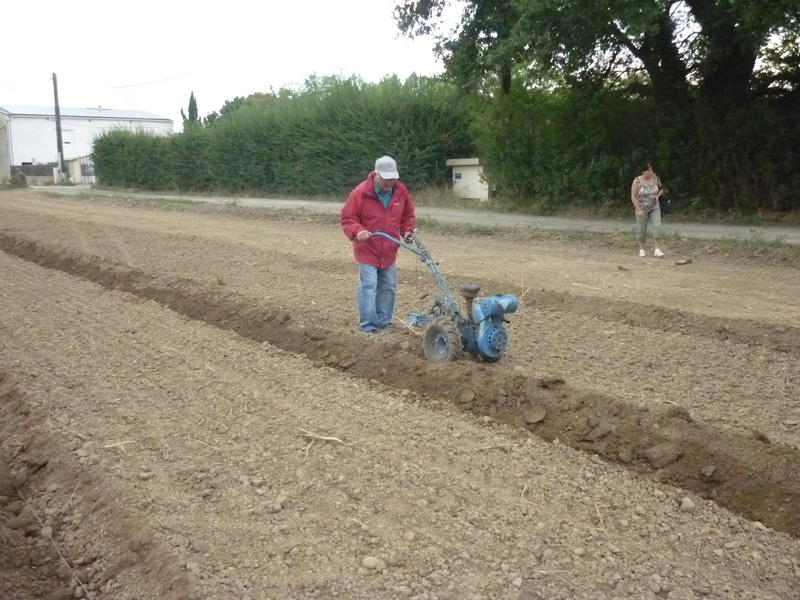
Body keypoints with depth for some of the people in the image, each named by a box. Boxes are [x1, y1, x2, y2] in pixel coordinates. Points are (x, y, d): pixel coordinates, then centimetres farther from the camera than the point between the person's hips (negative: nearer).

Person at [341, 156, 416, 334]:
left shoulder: (401, 191, -2)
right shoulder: (361, 192, -16)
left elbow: (408, 215, 13)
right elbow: (347, 218, -13)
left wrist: (407, 231, -3)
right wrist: (357, 231, -30)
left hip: (389, 251, 5)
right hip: (367, 250, -5)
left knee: (388, 287, 11)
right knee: (368, 286, -9)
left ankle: (383, 321, 23)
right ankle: (368, 325, -2)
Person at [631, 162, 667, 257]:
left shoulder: (655, 178, -2)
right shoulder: (637, 181, -12)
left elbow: (661, 189, 14)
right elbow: (633, 197, -12)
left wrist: (658, 195, -7)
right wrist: (638, 210, -18)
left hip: (654, 208, 2)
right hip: (642, 209, -2)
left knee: (657, 227, -11)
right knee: (641, 230, 6)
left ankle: (657, 249, -10)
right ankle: (642, 249, 22)